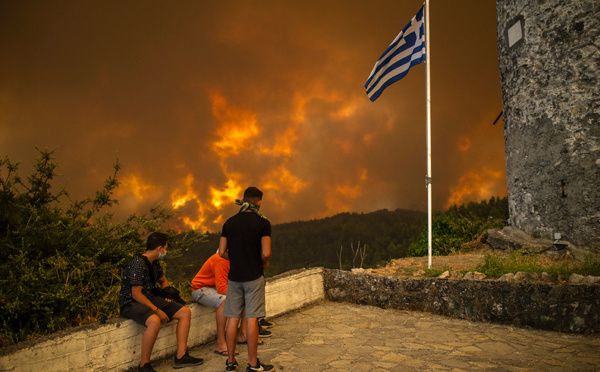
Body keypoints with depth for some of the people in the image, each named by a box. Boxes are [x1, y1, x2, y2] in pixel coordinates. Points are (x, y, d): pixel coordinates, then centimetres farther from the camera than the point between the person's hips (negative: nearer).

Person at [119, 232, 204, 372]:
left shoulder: (154, 263, 9)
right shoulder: (138, 263, -20)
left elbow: (163, 280, 29)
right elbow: (136, 294, -23)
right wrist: (157, 310, -23)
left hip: (149, 299, 9)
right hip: (131, 303, -9)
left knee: (185, 312, -1)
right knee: (154, 321, -39)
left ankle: (181, 357, 2)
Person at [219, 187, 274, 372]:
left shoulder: (229, 222, 5)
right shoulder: (262, 223, -8)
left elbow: (222, 252, 5)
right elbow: (266, 253, -13)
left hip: (234, 276, 4)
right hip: (254, 276, -4)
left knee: (233, 319, 9)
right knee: (252, 319, 1)